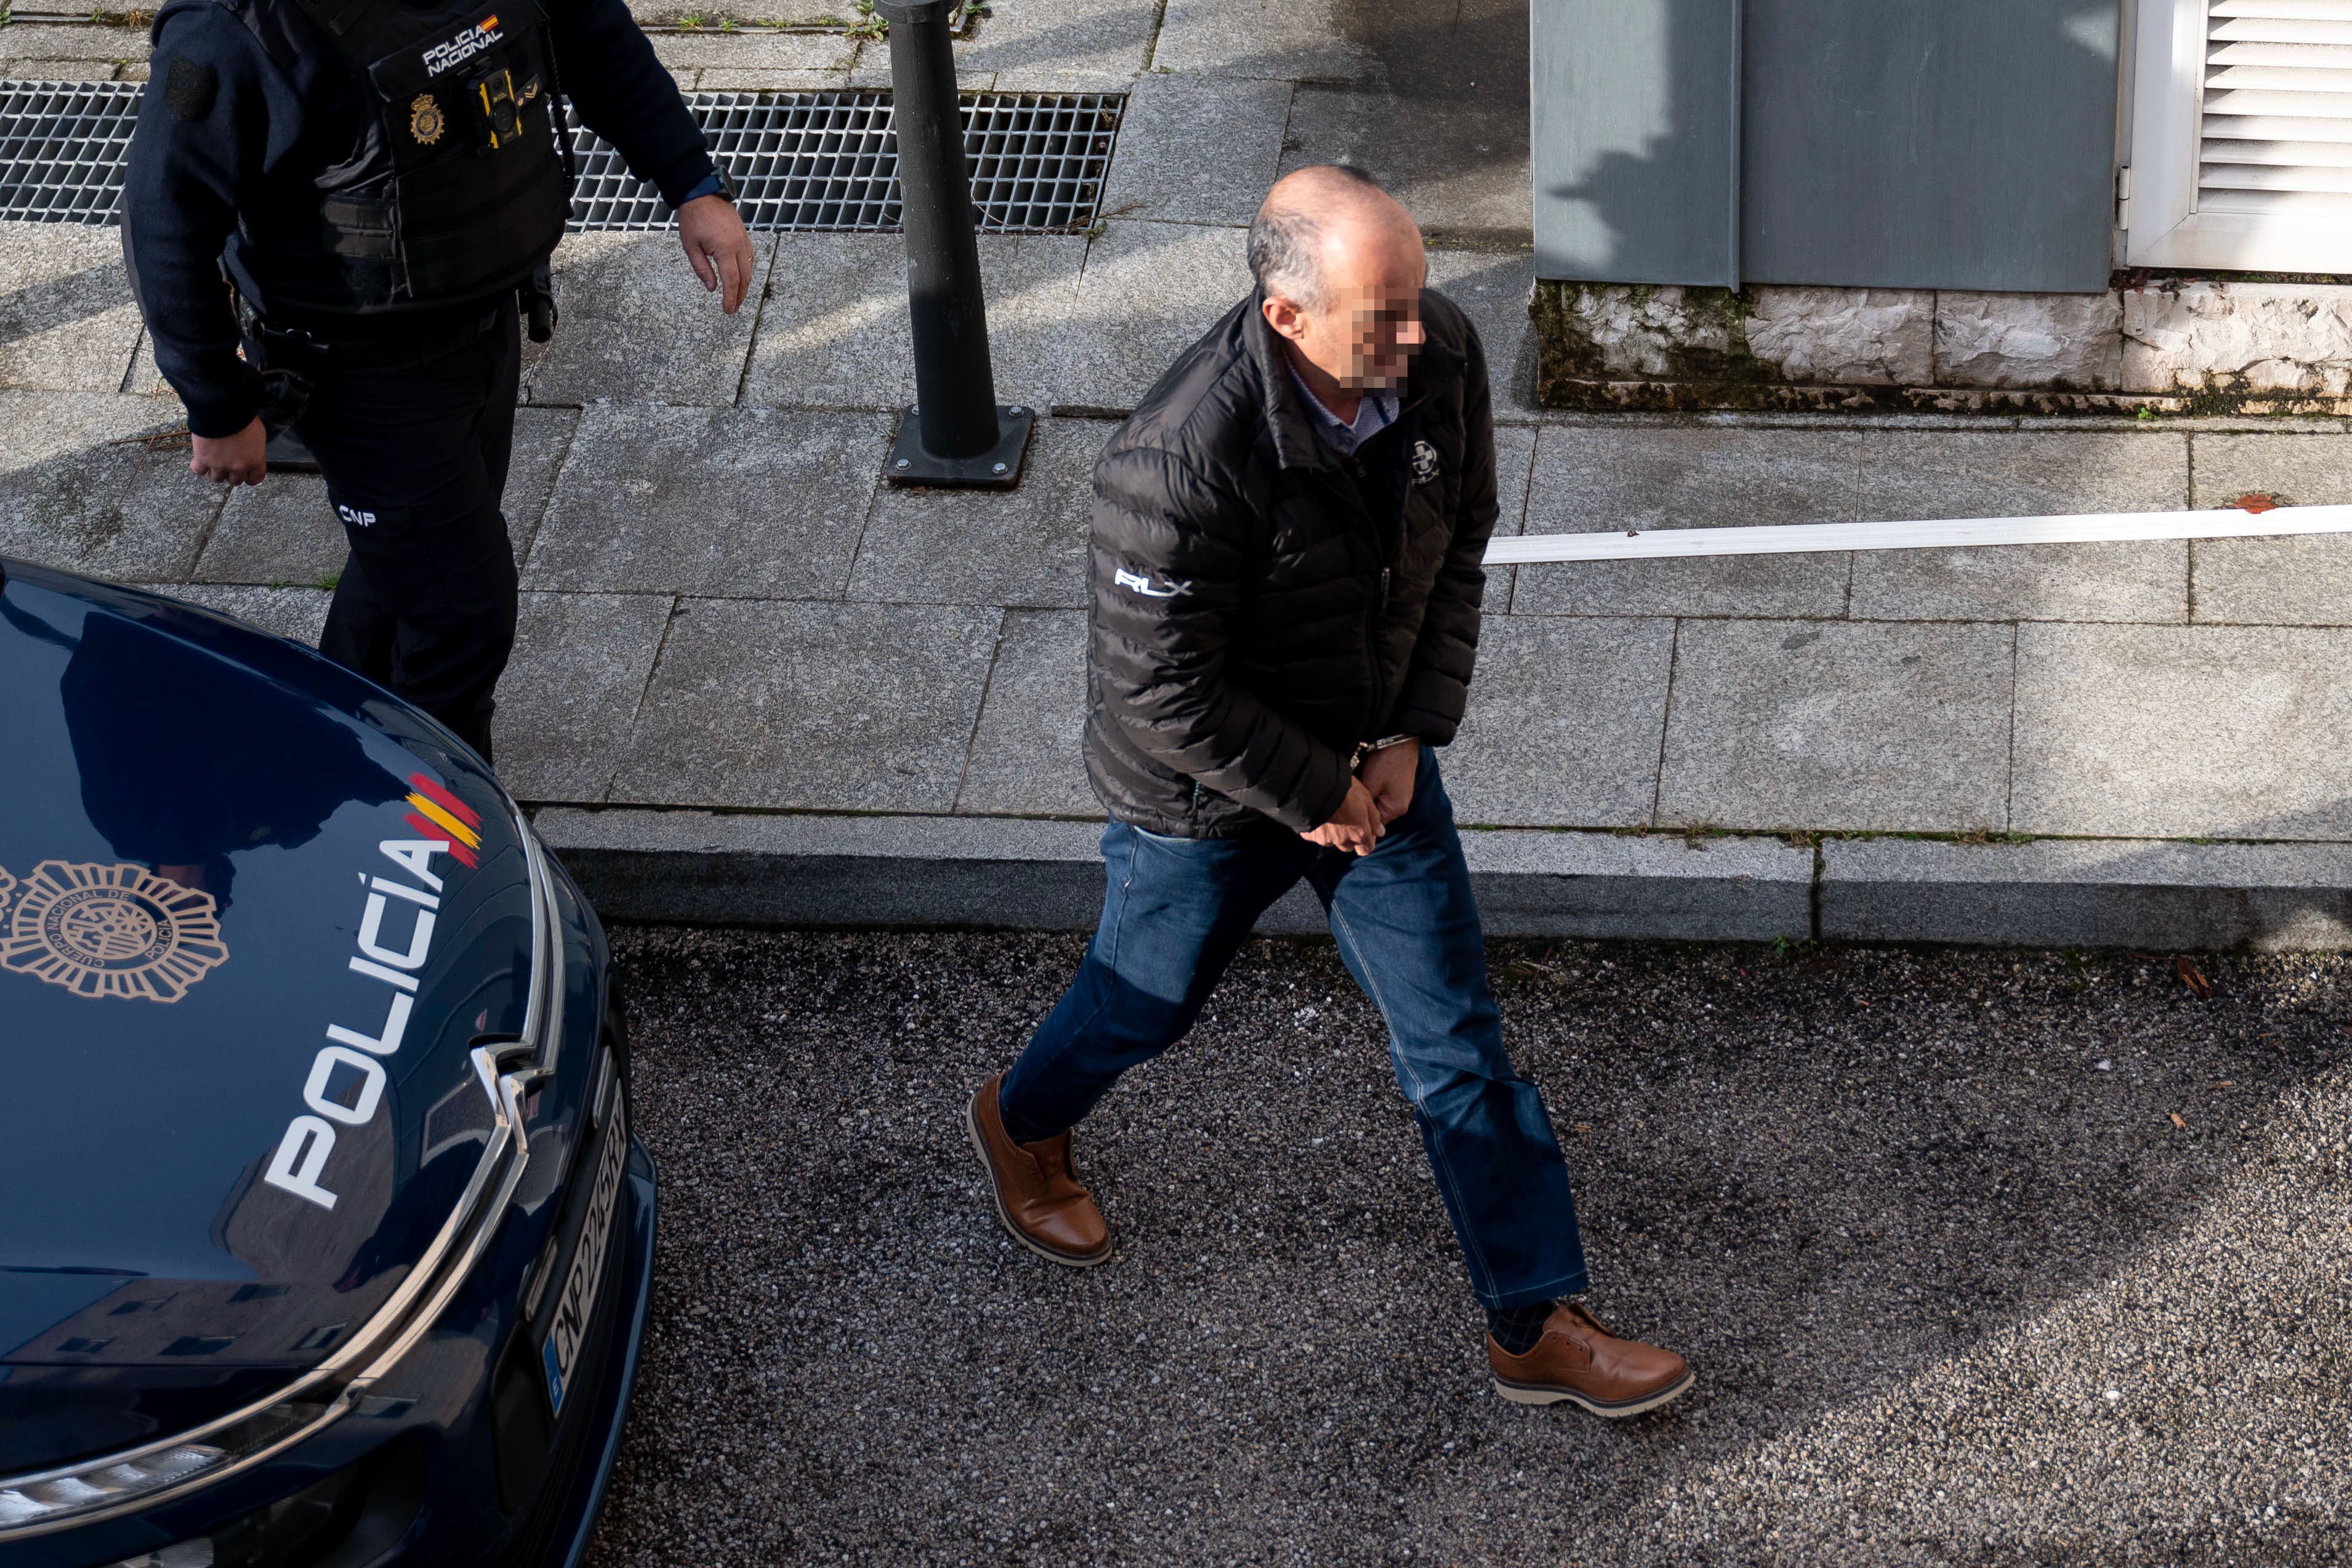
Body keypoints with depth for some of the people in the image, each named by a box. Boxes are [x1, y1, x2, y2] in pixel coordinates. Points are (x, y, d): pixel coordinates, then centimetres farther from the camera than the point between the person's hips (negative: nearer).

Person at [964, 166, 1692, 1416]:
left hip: (1373, 756, 5)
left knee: (1458, 1041, 9)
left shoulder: (1441, 356, -19)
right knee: (1147, 1003, 22)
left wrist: (1413, 734, -6)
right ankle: (1024, 1125, 57)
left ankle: (1535, 1328, 22)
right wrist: (1316, 795, -18)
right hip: (1203, 792, -5)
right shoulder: (1182, 459, -37)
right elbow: (1160, 689, -28)